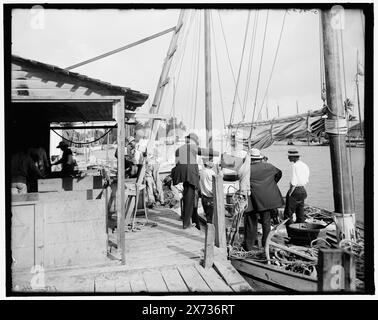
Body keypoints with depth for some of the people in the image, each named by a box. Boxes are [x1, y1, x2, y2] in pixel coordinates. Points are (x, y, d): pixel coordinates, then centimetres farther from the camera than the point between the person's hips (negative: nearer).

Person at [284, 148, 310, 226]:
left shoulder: (294, 166, -16)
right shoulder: (305, 165, 9)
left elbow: (293, 183, -19)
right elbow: (306, 181, 14)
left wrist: (289, 194, -12)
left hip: (295, 190, -9)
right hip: (303, 190, 9)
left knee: (288, 214, -3)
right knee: (300, 215, 14)